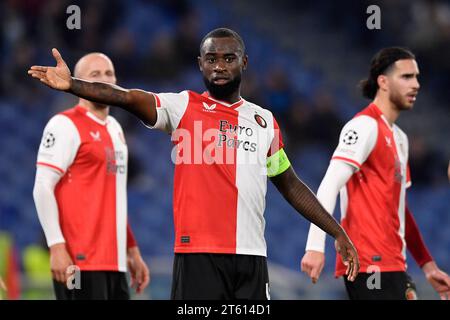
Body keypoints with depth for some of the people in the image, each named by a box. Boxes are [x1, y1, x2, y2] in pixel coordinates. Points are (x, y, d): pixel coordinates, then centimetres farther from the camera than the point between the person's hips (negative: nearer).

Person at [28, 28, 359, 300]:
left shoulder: (265, 121, 14)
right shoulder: (183, 107, 2)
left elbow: (291, 185, 22)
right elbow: (128, 98, -13)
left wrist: (338, 234, 21)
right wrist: (72, 85, -30)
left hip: (252, 256, 4)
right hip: (199, 254, -4)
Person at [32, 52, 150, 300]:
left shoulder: (115, 128, 19)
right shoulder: (66, 125, -5)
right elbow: (42, 189, -11)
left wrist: (132, 250, 22)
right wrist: (57, 247, -18)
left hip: (115, 261, 8)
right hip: (80, 260, -8)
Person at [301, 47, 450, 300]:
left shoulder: (400, 137, 21)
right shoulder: (365, 126, -8)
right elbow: (329, 187, -17)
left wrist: (428, 265, 24)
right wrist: (315, 247, -27)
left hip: (392, 265, 9)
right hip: (370, 265, -9)